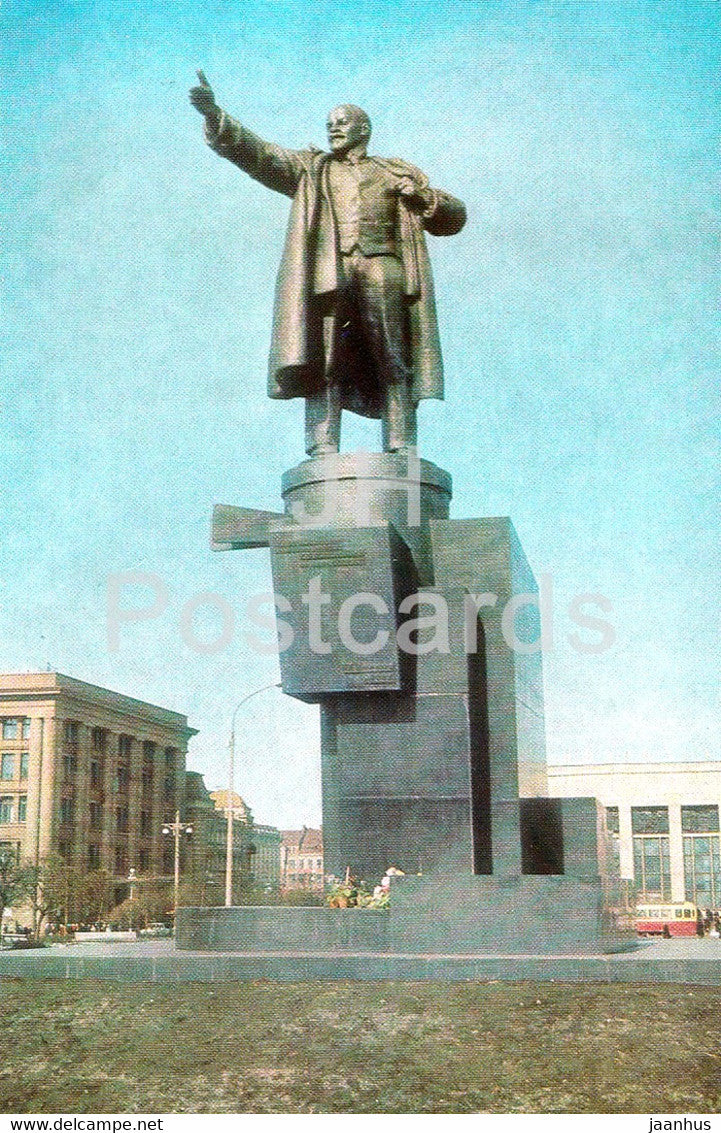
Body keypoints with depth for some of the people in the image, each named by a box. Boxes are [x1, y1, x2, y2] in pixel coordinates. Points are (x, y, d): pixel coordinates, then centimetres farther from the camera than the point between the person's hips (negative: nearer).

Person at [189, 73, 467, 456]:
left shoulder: (398, 172, 28)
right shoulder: (310, 168, 28)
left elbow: (454, 217, 25)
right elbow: (259, 154, 12)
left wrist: (423, 198, 4)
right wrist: (215, 116, -2)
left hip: (382, 269, 0)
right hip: (328, 271, 0)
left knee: (394, 362, -9)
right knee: (323, 359, -15)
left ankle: (401, 452, -12)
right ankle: (322, 449, -21)